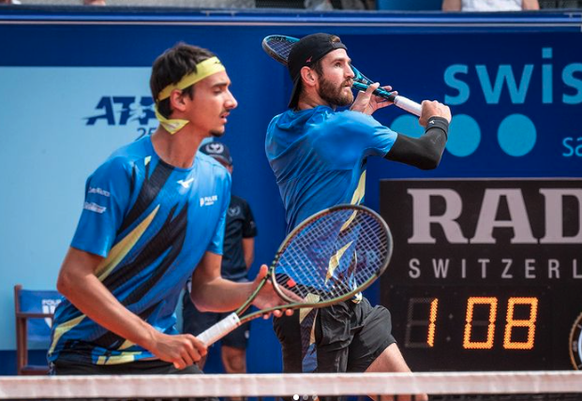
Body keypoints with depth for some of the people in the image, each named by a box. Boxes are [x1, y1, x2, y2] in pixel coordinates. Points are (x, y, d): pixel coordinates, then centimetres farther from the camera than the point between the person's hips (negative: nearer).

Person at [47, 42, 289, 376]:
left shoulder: (217, 179, 5)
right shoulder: (124, 171, -16)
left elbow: (204, 289, 9)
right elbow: (73, 279, -19)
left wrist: (250, 293, -13)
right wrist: (155, 340, -24)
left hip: (164, 358, 6)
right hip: (88, 357, -6)